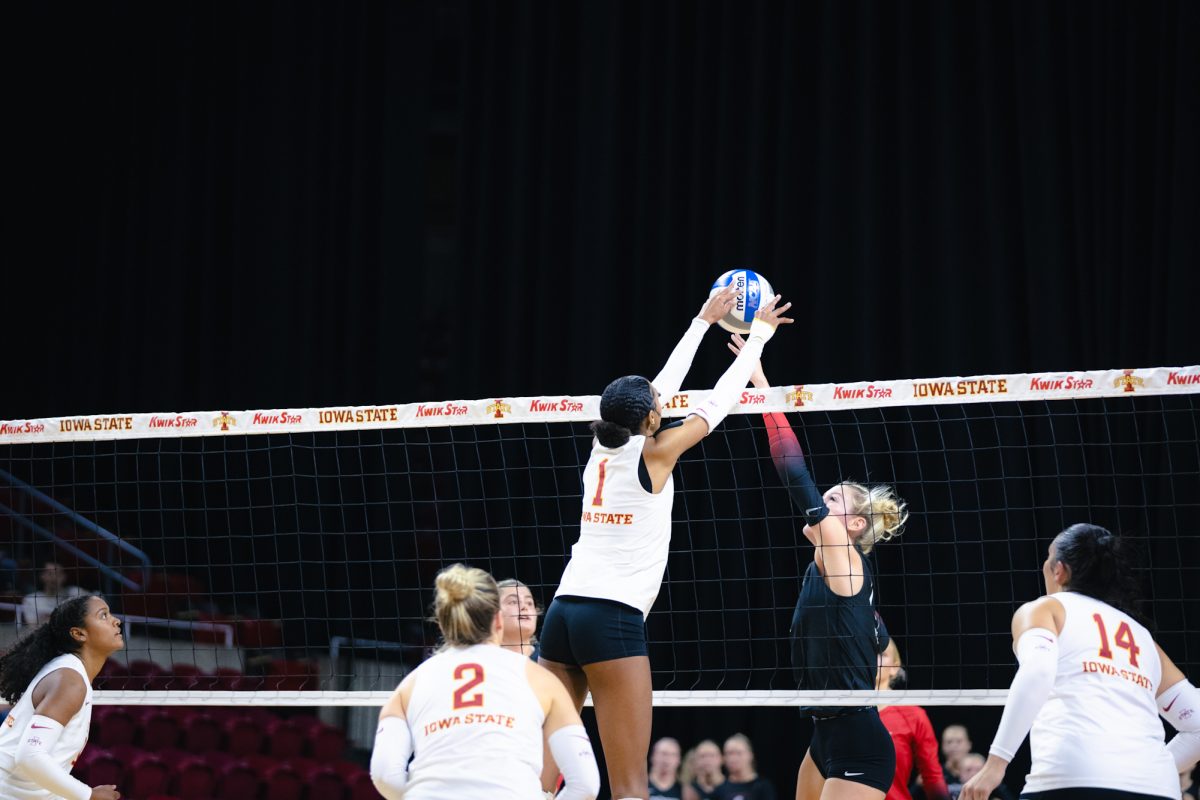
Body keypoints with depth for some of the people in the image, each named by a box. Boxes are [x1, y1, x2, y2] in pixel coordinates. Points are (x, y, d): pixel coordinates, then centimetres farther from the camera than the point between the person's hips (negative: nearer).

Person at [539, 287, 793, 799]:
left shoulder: (603, 447, 13)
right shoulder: (652, 453, -2)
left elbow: (663, 385, 26)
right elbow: (719, 402, 8)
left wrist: (704, 321, 35)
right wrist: (759, 334, 22)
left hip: (564, 609, 7)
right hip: (614, 617, -7)